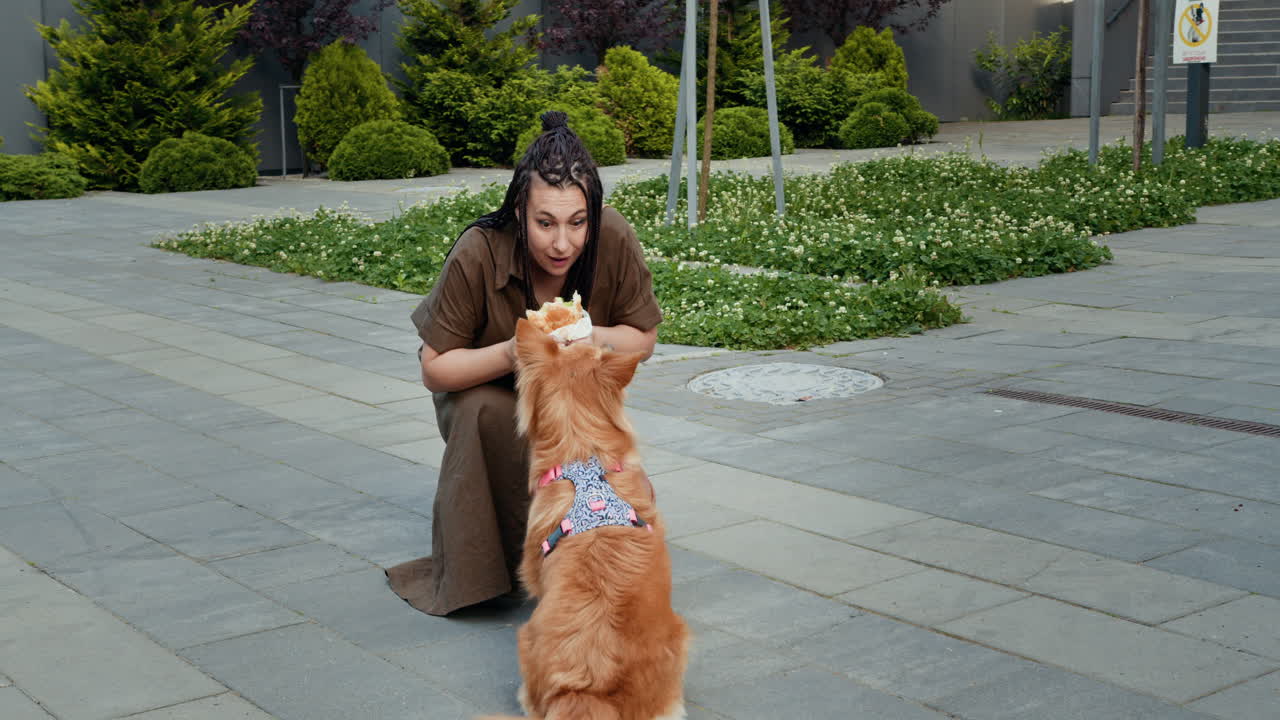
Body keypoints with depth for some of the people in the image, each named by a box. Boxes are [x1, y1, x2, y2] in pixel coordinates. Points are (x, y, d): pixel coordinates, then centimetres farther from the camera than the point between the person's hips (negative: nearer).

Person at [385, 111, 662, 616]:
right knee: (485, 414, -36)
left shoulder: (615, 241, -28)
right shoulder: (477, 255, -34)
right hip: (487, 389, -1)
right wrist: (511, 353, -43)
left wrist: (592, 338, -35)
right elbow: (434, 370, -24)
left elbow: (644, 338, -12)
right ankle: (472, 566, -15)